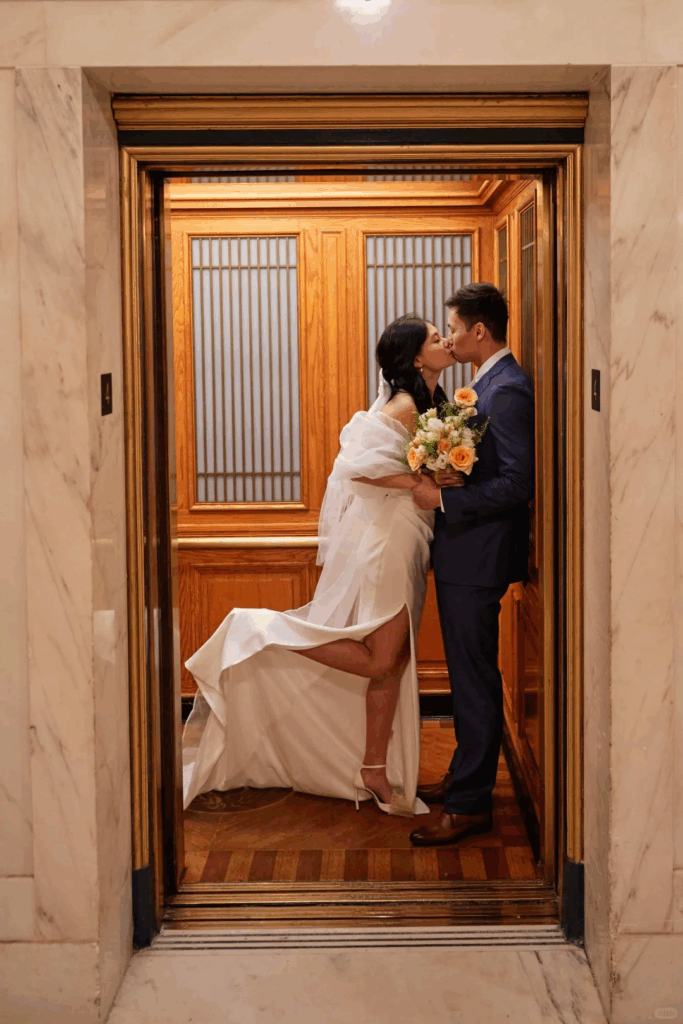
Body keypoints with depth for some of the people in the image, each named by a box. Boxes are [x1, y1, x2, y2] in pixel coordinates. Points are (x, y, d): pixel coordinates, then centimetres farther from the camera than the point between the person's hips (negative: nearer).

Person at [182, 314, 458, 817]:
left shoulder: (427, 402, 12)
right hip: (384, 543, -9)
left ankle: (375, 772, 20)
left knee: (394, 661, 11)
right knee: (378, 660, -7)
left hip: (404, 547, 9)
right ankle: (259, 631, -1)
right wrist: (422, 483, -22)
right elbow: (361, 464, -25)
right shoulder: (404, 408, -16)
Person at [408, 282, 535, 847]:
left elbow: (518, 484, -24)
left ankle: (471, 804, 5)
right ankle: (466, 778, 30)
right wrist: (440, 473, 7)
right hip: (463, 553, 11)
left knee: (476, 679, -3)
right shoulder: (490, 383, 14)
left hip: (479, 560, -11)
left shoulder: (507, 391, -18)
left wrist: (443, 497, -22)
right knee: (468, 675, 18)